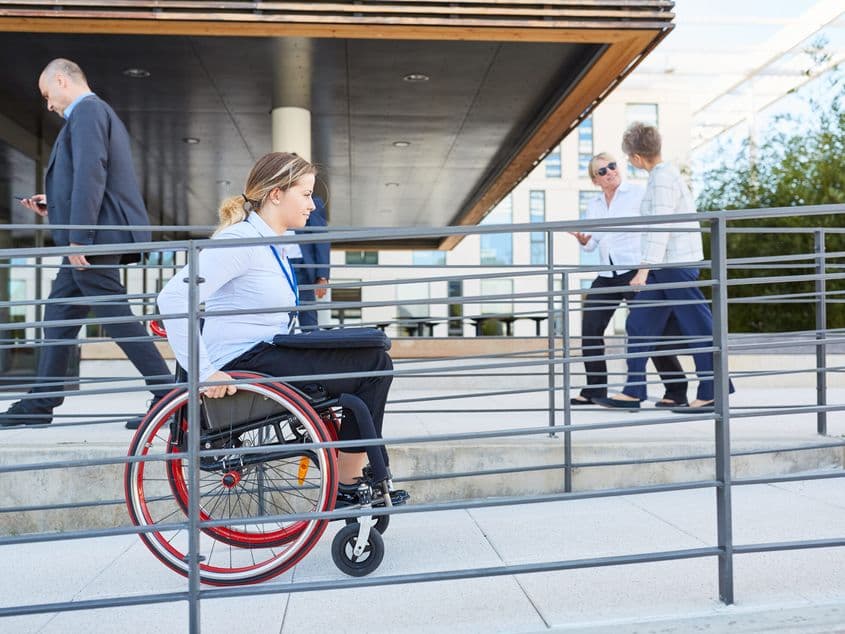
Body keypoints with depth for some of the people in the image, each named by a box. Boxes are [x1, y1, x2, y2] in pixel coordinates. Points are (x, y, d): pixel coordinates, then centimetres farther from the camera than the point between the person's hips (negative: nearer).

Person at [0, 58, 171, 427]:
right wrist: (54, 205, 19)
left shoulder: (87, 111, -7)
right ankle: (40, 405, 19)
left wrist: (79, 237, -22)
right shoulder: (96, 112, 25)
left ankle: (167, 394, -3)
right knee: (59, 316, 12)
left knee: (114, 316, -8)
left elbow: (91, 174, -19)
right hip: (93, 237, 10)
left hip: (94, 236, -10)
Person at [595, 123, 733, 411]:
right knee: (639, 325, 7)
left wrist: (644, 268, -25)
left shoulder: (663, 177, -13)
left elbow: (660, 226, -21)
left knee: (697, 328, -2)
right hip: (663, 268, 10)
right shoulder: (663, 174, 17)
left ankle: (711, 393, 6)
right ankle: (634, 391, 10)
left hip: (677, 263, -10)